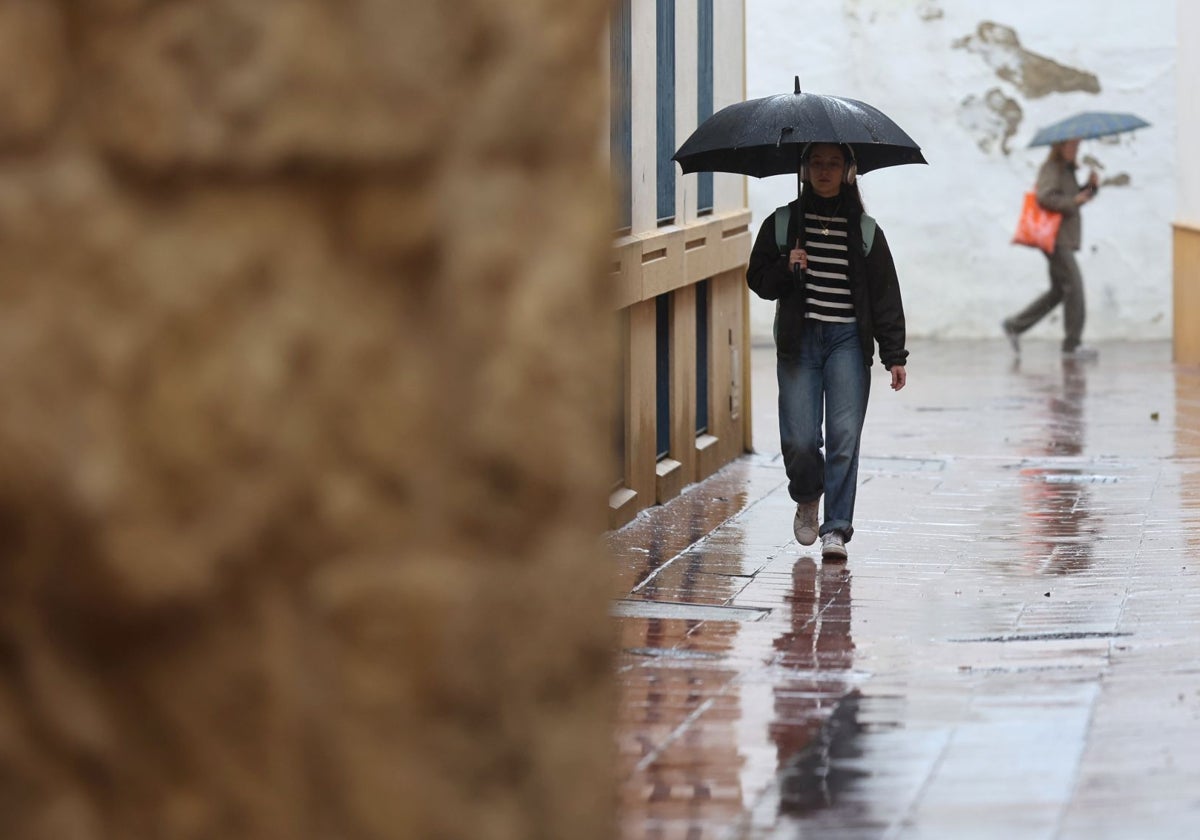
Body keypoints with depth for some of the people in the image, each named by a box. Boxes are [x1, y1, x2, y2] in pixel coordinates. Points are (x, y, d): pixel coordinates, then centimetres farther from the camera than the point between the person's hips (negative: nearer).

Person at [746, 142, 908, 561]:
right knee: (799, 439, -6)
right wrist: (786, 268, -12)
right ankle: (807, 499, 25)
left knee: (844, 435, -10)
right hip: (798, 341, 0)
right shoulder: (782, 224, 7)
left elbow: (885, 295, 6)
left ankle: (837, 527, -5)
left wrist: (894, 355, 1)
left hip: (848, 341, 0)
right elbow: (758, 280, 10)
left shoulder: (864, 230, 6)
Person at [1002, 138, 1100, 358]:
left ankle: (1014, 325, 19)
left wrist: (1090, 186, 6)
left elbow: (1076, 197, 23)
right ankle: (1072, 344, -9)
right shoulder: (1051, 169, -11)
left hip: (1063, 239, 10)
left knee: (1059, 290, 13)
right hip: (1056, 238, -10)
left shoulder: (1067, 169, 20)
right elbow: (1045, 197, -24)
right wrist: (1073, 201, -19)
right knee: (1074, 285, -12)